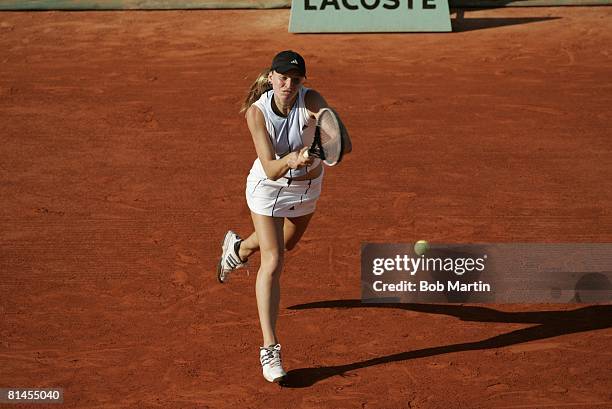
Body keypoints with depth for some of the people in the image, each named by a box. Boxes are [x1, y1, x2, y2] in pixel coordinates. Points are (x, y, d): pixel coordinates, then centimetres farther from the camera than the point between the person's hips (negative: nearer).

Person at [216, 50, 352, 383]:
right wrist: (290, 161, -58)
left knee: (287, 243, 29)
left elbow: (344, 144, -45)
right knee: (273, 263, -13)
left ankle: (238, 248, 64)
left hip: (307, 184, 3)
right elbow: (270, 168, -36)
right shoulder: (257, 112, -29)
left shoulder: (311, 100, -30)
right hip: (268, 187, -3)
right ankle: (269, 349, -9)